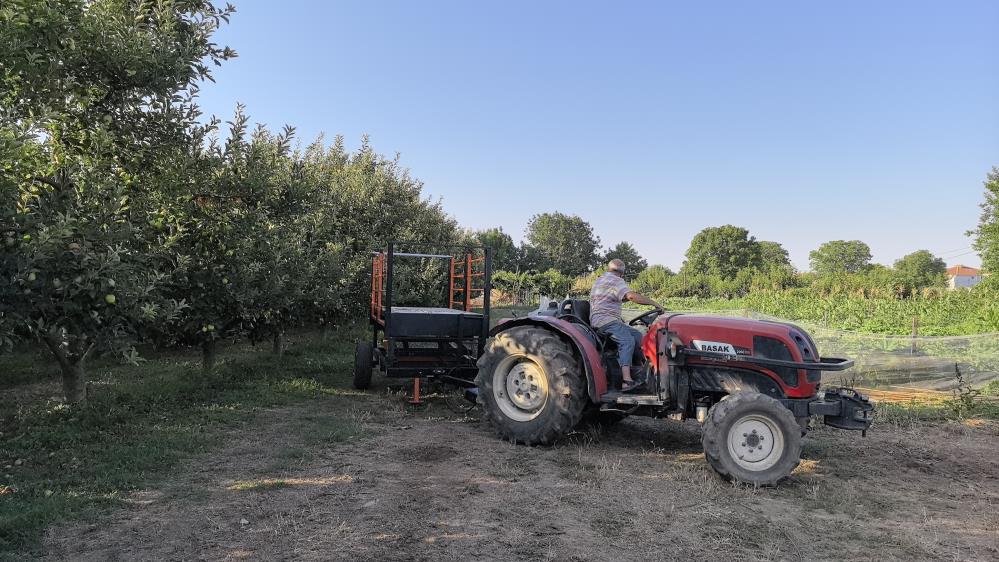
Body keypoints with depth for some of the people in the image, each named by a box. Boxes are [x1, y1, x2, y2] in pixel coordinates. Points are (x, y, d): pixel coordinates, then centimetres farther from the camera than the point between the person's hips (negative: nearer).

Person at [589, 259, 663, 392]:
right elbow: (632, 296, -21)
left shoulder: (599, 280, 24)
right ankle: (627, 380, -42)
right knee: (627, 341, -28)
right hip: (605, 320, -10)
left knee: (637, 335, 7)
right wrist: (654, 303, -16)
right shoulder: (616, 281, -6)